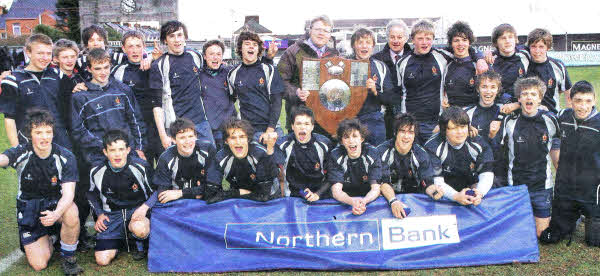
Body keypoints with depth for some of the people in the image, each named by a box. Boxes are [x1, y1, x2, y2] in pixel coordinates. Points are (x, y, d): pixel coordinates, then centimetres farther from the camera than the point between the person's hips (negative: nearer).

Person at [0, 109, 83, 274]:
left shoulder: (65, 157, -15)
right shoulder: (21, 153, -13)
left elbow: (68, 193, -22)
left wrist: (56, 214, -43)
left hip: (56, 204, -1)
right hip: (29, 209, 1)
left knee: (71, 213, -38)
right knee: (39, 265, -8)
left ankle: (68, 257, -12)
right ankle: (49, 238, 27)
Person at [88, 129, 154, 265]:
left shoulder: (141, 167, -12)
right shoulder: (97, 172, -4)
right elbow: (92, 195, 17)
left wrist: (145, 206, -19)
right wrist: (100, 214, 5)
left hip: (137, 211, -2)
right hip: (112, 215, 3)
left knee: (139, 229, -40)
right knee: (102, 260, -11)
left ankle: (139, 244, 0)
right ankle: (119, 240, 23)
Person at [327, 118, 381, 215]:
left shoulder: (372, 153, -10)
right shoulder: (335, 156, -11)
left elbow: (376, 189, -13)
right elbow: (336, 191, -17)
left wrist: (364, 201, -35)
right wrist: (352, 202, -38)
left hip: (368, 199, 0)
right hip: (344, 201, 0)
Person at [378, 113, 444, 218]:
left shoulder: (421, 154, -3)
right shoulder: (382, 152, -10)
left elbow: (427, 183, -8)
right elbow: (383, 183, -19)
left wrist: (433, 190, -33)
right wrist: (393, 201, -38)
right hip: (388, 197, -2)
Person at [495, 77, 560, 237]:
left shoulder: (549, 120, -1)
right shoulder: (509, 122, -5)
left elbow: (556, 150, 10)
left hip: (543, 186, 1)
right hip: (515, 186, 0)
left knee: (542, 234, 5)